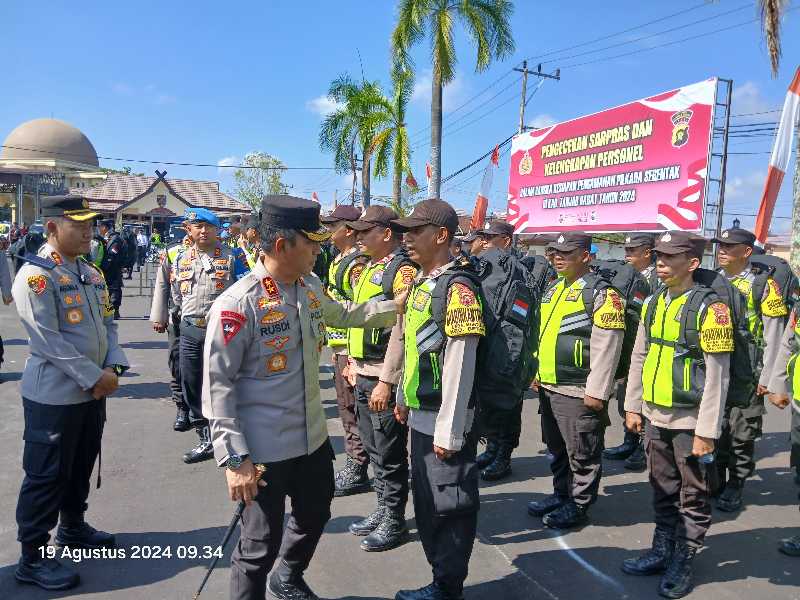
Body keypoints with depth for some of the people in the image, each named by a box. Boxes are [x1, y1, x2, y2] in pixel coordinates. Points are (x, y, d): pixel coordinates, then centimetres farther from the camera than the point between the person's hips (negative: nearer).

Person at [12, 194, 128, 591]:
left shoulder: (91, 273, 9)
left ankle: (73, 528, 41)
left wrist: (113, 367, -5)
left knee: (82, 465, 21)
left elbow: (107, 324, 11)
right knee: (46, 476, 4)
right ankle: (33, 559, 18)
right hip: (54, 395, -8)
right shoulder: (35, 275, -15)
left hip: (93, 391, 8)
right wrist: (95, 377, -18)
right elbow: (49, 341, -21)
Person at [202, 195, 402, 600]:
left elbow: (341, 315, 23)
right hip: (264, 449, -8)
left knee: (315, 515, 26)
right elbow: (217, 386, -18)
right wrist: (235, 459, -20)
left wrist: (393, 307, 19)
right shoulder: (237, 304, -21)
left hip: (314, 438, 8)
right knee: (260, 546, 7)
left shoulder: (310, 288, 1)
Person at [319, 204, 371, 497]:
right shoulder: (339, 260, 15)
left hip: (351, 348, -10)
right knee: (346, 406, 16)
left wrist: (353, 358, -21)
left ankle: (357, 472, 12)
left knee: (353, 409, -1)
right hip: (340, 345, 10)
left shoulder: (358, 263, -16)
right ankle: (352, 465, 29)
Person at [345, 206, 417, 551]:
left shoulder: (403, 270, -16)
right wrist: (354, 363, 19)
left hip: (384, 377, -9)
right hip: (363, 374, 9)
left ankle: (394, 522, 21)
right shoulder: (371, 268, 13)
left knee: (389, 454, 4)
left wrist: (386, 382, -22)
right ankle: (383, 511, 34)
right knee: (374, 448, 19)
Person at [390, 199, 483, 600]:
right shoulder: (420, 283, 9)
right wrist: (404, 398, 20)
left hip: (445, 422, -9)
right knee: (425, 501, 20)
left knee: (449, 505, 7)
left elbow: (460, 367, -21)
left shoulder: (456, 289, -19)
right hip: (420, 416, 9)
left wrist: (449, 431, -20)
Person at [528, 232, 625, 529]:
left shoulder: (600, 293, -14)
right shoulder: (553, 288, 13)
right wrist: (539, 374, 20)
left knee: (581, 454, 7)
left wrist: (597, 391, -18)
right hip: (549, 387, 8)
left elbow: (606, 347, -18)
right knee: (557, 448, 21)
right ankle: (560, 494, 36)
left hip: (578, 392, -8)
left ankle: (578, 505, 21)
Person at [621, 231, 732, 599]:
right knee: (663, 491, 18)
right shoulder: (653, 303, 5)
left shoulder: (709, 307, -14)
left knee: (693, 497, 10)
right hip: (655, 416, 6)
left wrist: (707, 431, -16)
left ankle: (682, 564, 24)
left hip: (690, 421, -6)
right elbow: (639, 358, 11)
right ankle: (661, 552, 33)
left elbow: (717, 375, -16)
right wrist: (633, 407, 11)